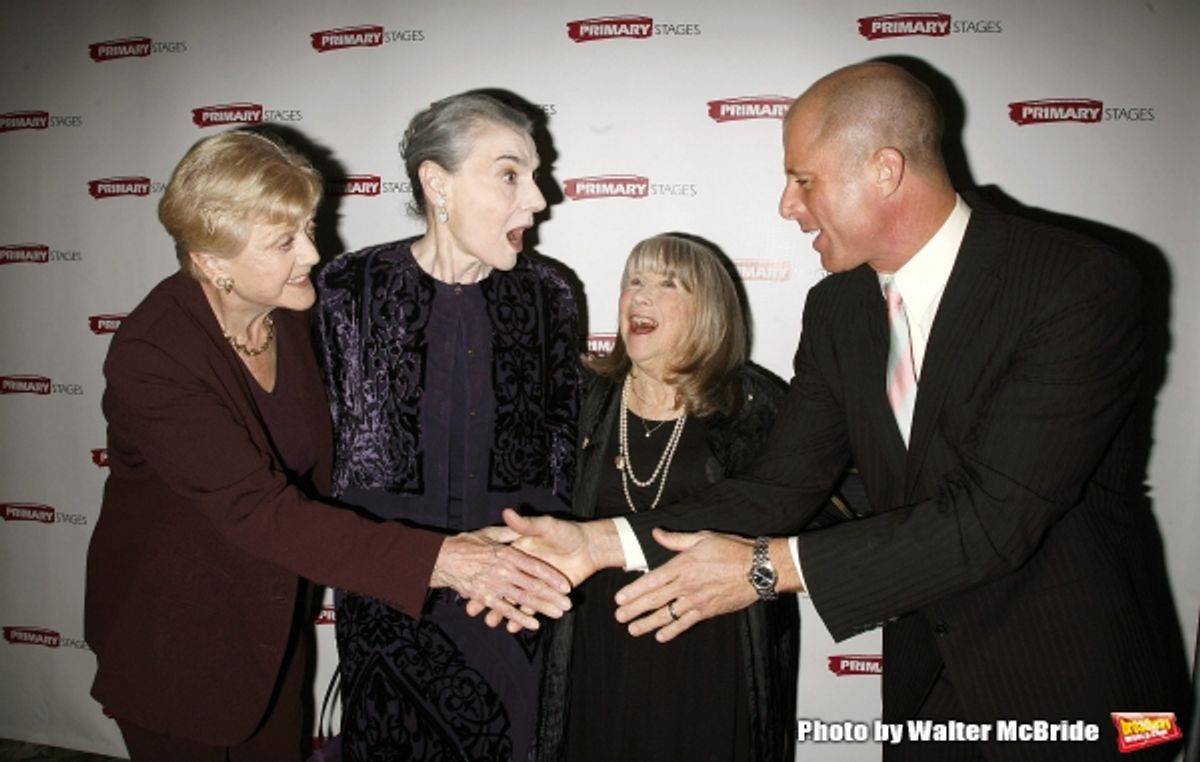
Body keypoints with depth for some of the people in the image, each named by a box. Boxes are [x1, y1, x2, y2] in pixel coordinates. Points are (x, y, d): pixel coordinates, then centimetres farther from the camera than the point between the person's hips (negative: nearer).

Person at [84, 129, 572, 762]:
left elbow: (317, 467, -3)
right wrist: (437, 560, -42)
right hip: (175, 642, -5)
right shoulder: (150, 359, -28)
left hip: (275, 622, 5)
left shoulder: (291, 314, -9)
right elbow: (260, 509, -35)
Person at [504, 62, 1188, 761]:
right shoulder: (837, 309, -3)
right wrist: (601, 542, -16)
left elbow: (997, 515, -28)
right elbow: (781, 488, -5)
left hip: (1074, 685, -4)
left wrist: (769, 565, -27)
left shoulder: (1083, 285, -22)